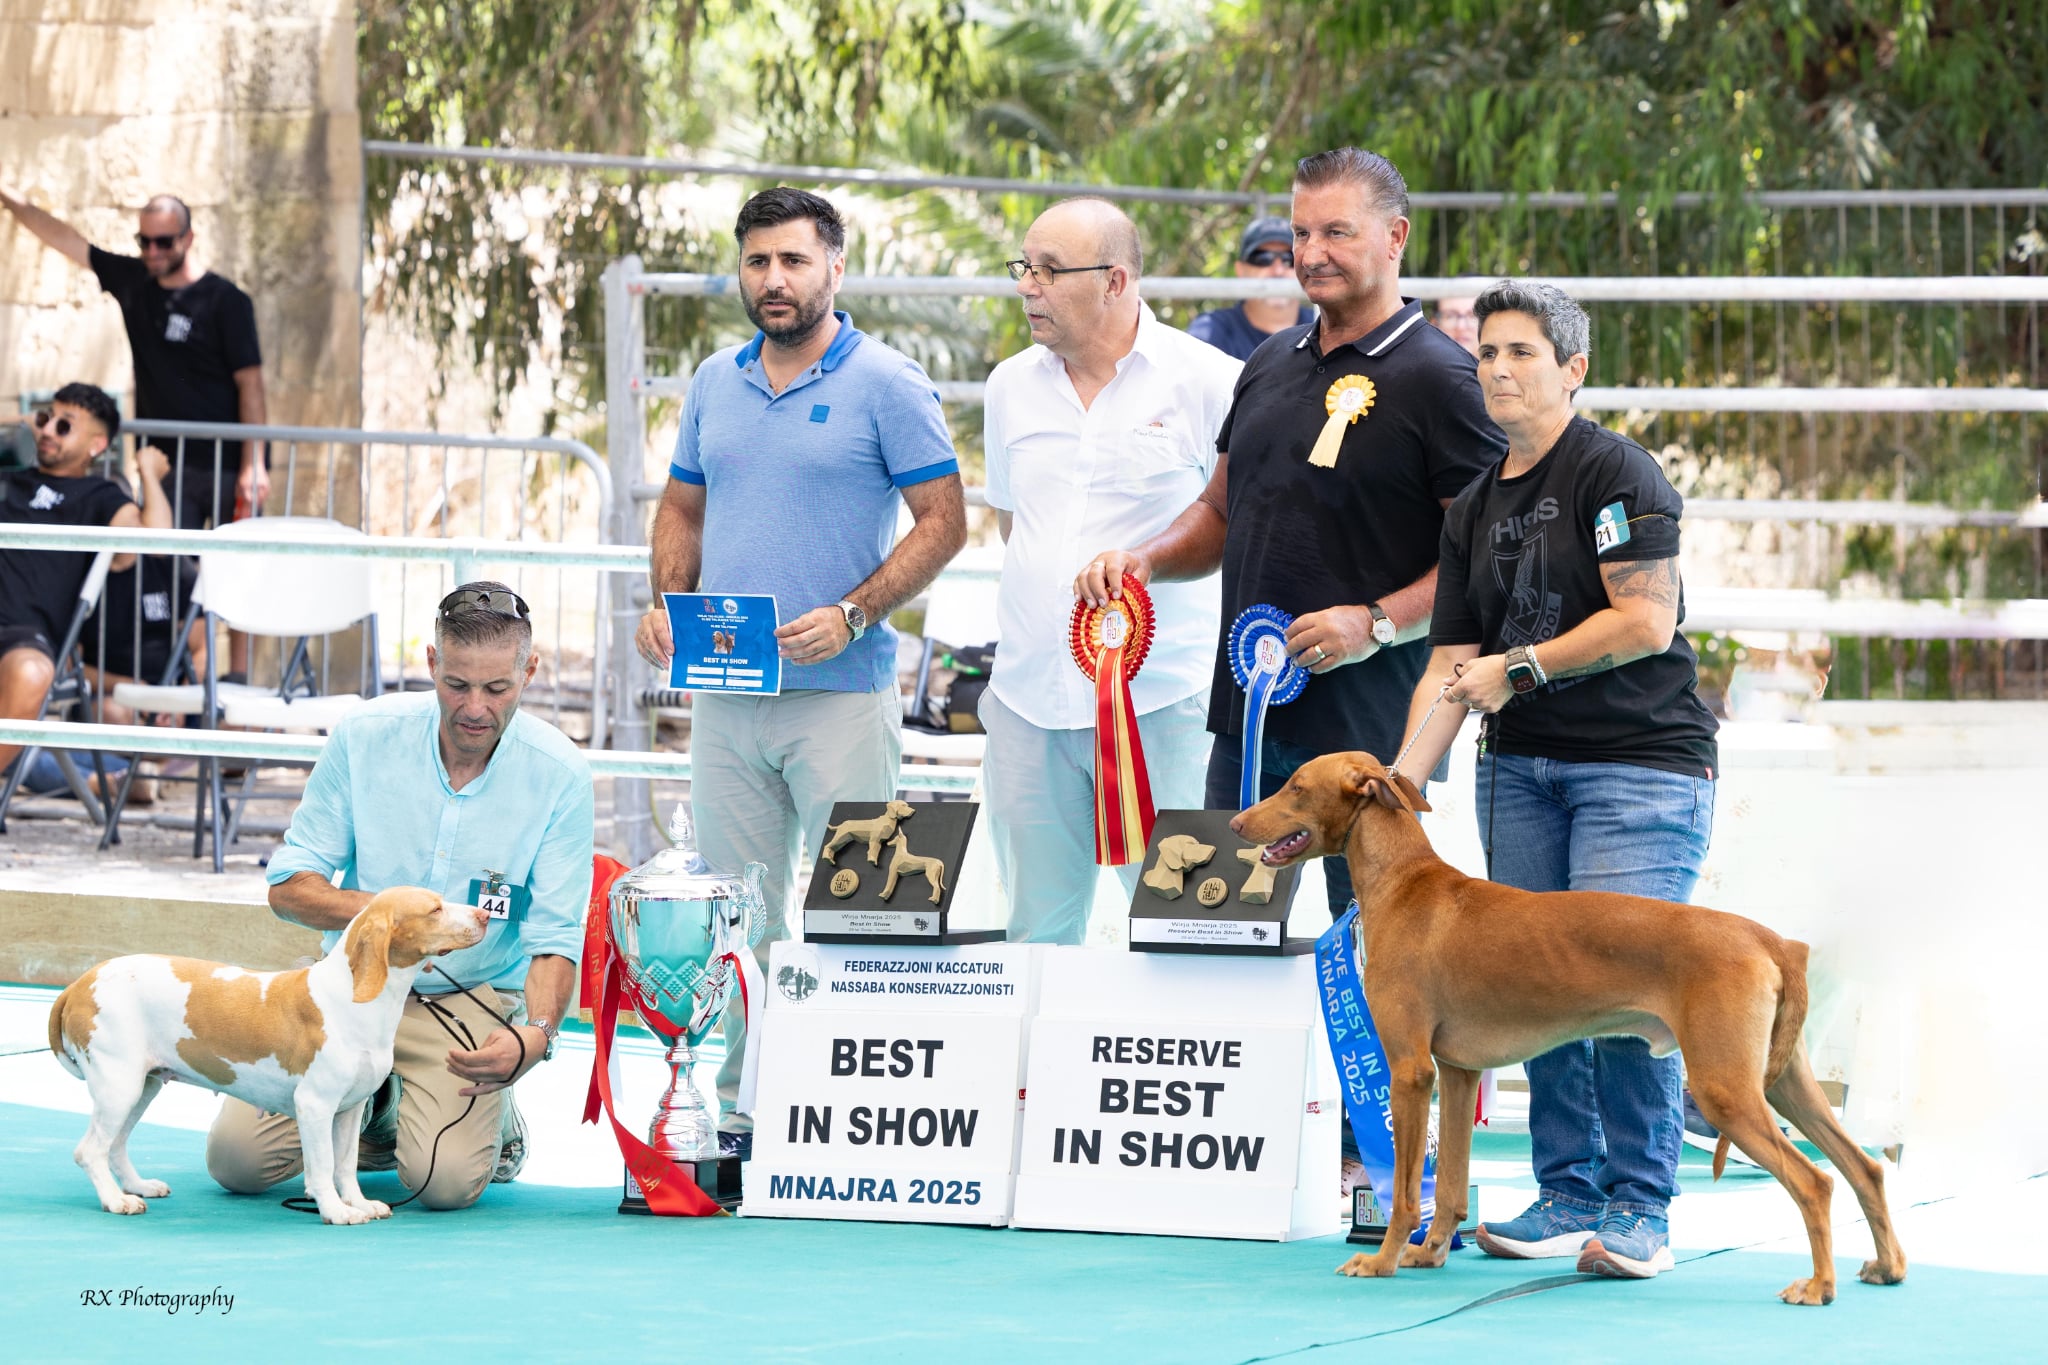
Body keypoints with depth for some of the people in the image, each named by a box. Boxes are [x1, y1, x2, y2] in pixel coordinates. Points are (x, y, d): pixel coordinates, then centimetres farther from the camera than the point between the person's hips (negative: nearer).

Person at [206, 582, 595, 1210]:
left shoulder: (560, 774, -12)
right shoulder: (365, 734, -9)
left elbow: (554, 939, -14)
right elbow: (289, 887, -5)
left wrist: (535, 1036, -36)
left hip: (469, 999, -2)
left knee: (446, 1179, -27)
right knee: (236, 1158, -13)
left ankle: (492, 1118, 10)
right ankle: (372, 1110, 18)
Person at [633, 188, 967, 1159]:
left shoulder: (886, 386, -4)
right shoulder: (715, 384, 13)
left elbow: (942, 522, -6)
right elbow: (683, 507, 22)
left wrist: (851, 615, -17)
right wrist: (668, 602, 3)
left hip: (841, 694, -5)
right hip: (724, 693, 5)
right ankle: (740, 1112, 14)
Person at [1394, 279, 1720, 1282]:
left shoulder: (1615, 472, -8)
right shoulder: (1474, 511, 14)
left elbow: (1646, 621, -15)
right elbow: (1450, 667, 10)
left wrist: (1520, 667, -8)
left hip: (1641, 759, -7)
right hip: (1521, 766, 7)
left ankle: (1639, 1209, -8)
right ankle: (1568, 1194, 12)